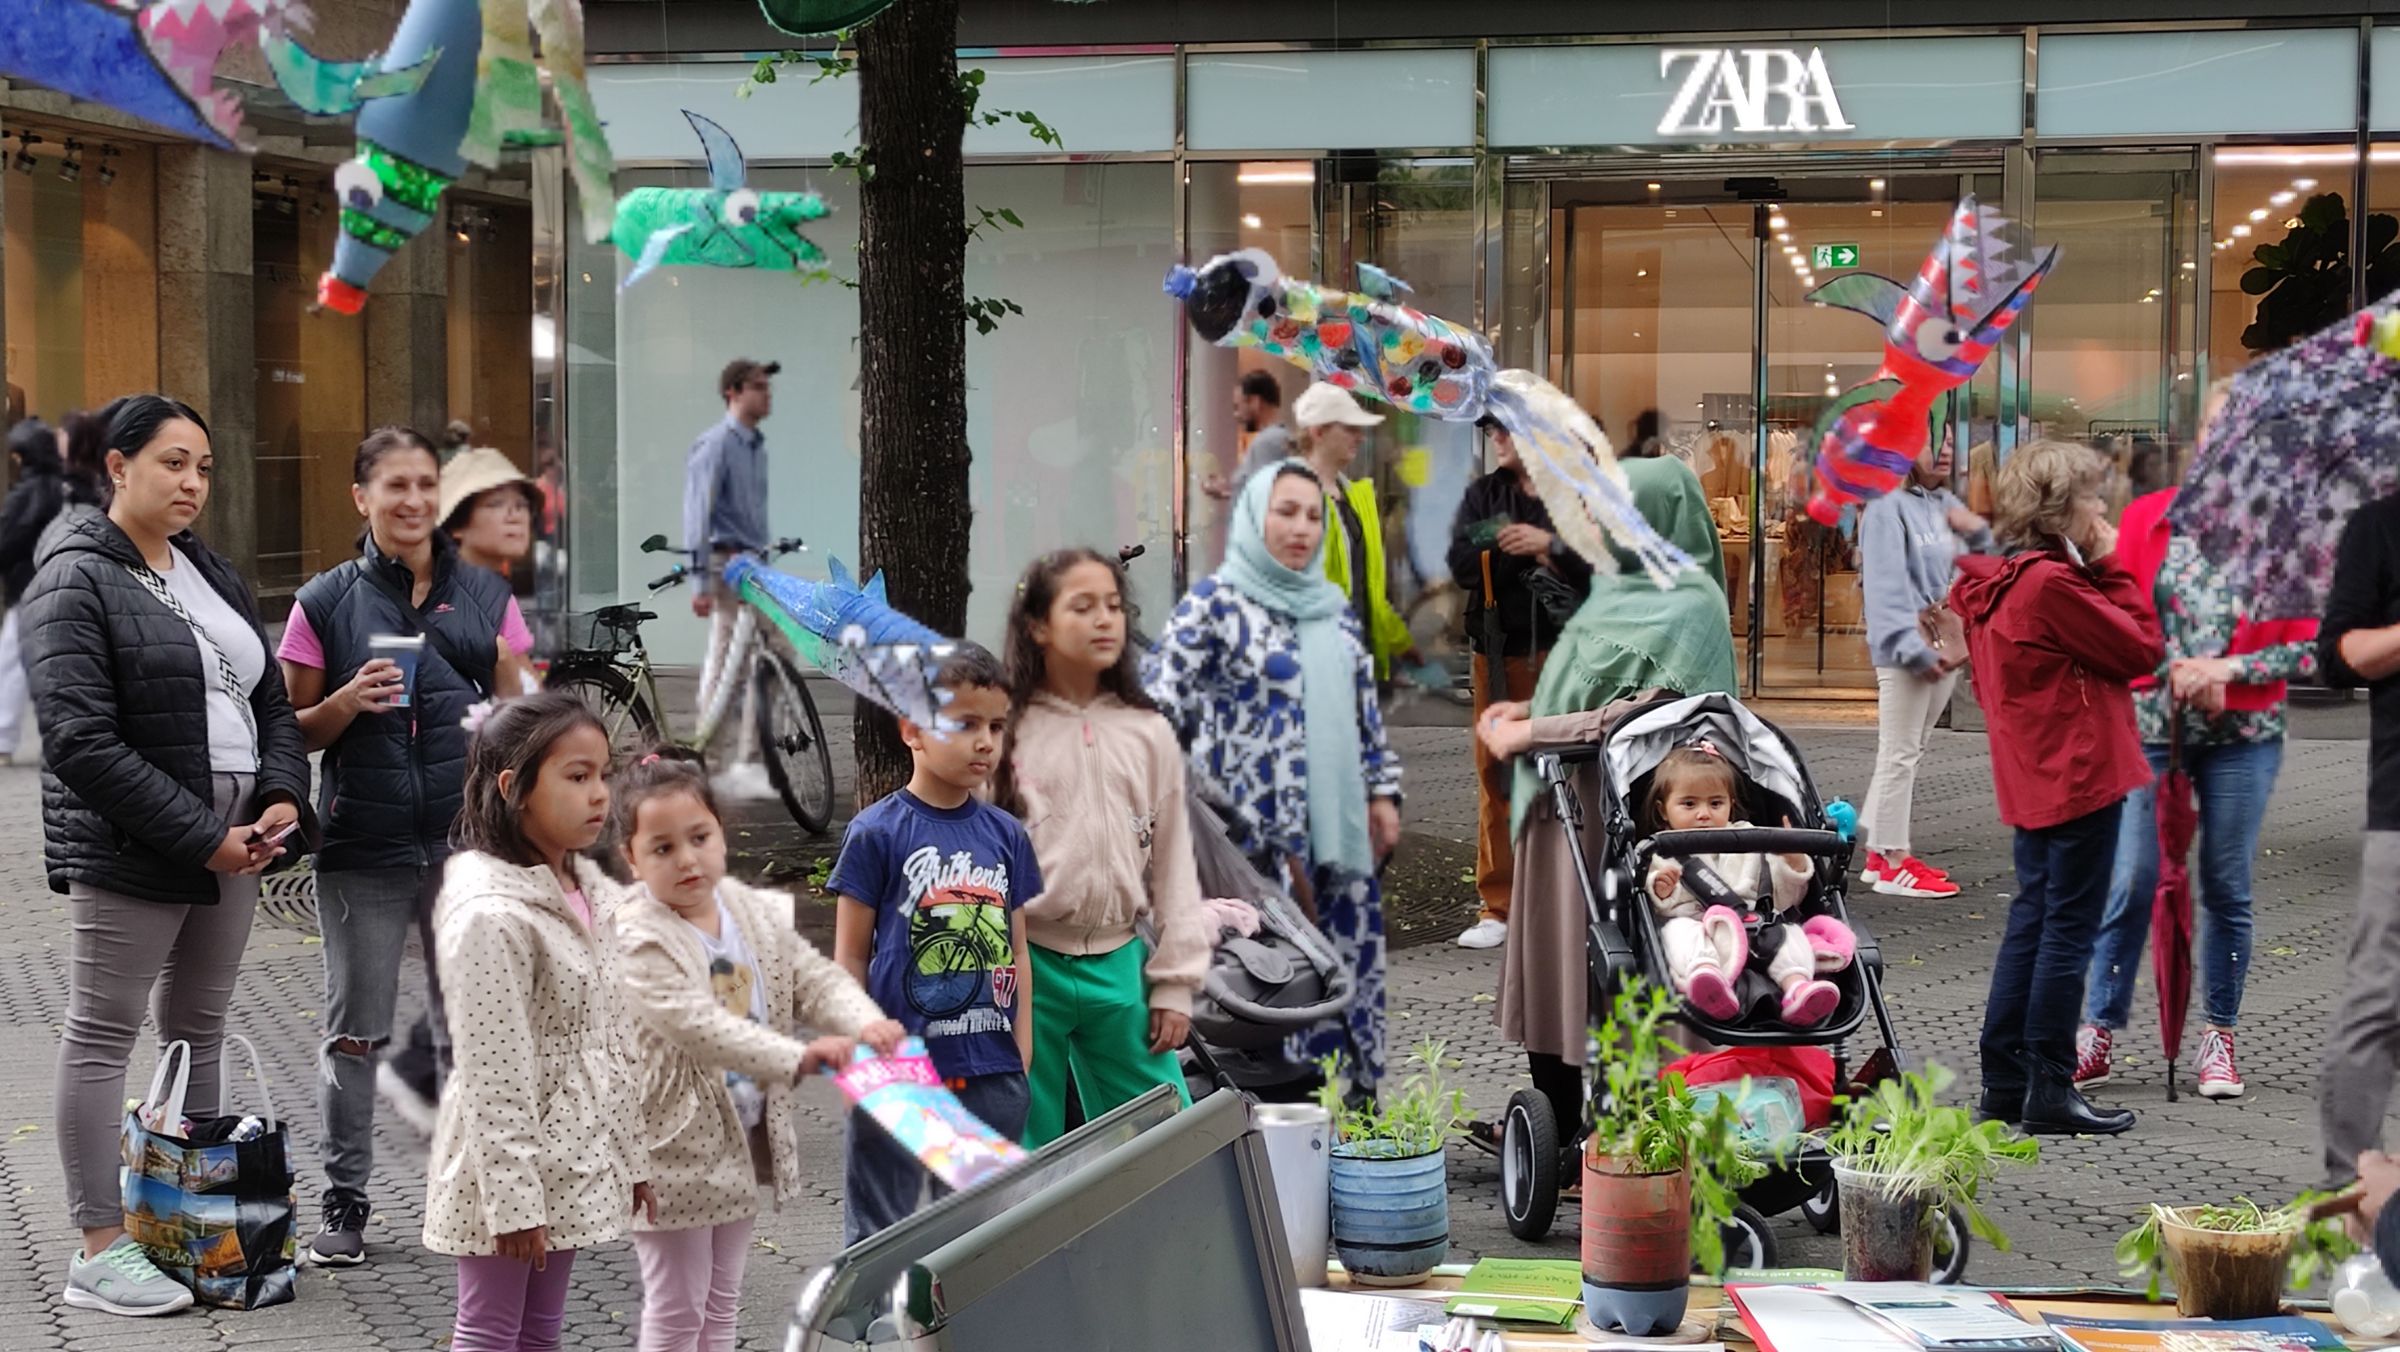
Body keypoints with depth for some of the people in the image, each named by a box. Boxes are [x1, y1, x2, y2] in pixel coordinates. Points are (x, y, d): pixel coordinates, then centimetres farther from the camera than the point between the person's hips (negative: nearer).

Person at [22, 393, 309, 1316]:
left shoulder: (212, 575, 15)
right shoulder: (76, 581, -9)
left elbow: (270, 702, 18)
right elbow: (83, 740, -18)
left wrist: (282, 800, -2)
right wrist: (201, 838, -19)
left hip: (230, 845, 8)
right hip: (126, 855, -8)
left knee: (200, 1032, 14)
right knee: (103, 1035, -1)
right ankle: (99, 1251, 2)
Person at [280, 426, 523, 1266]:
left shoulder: (485, 595, 8)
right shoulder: (326, 603, 2)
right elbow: (295, 730, 6)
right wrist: (347, 703, -14)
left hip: (468, 842, 2)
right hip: (364, 844, -1)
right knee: (355, 1029, 2)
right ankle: (344, 1203, 12)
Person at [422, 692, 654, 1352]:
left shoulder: (591, 895, 5)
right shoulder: (490, 914, -22)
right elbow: (494, 1073, -22)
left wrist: (633, 1156, 14)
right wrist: (513, 1199, -21)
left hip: (577, 1157, 8)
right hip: (507, 1156, -8)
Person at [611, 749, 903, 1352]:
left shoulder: (760, 913, 1)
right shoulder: (636, 939, -21)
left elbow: (815, 978, -1)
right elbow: (695, 1024, -31)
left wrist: (866, 1022, -24)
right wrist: (798, 1057, -40)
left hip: (745, 1138, 7)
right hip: (675, 1144, -7)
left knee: (721, 1300, 18)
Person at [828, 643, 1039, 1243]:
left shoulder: (1006, 835, 7)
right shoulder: (877, 833, -7)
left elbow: (1016, 954, 12)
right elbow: (851, 956, -3)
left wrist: (1021, 1055, 9)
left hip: (991, 1074, 5)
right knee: (878, 1235, 6)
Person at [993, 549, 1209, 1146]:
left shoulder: (1148, 734, 5)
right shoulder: (1006, 731, -4)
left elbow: (1173, 861, 8)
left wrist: (1175, 982, 5)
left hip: (1118, 965, 3)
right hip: (1026, 964, -2)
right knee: (1025, 1146, 7)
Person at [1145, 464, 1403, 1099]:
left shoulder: (1333, 607, 14)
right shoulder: (1216, 601, -5)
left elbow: (1364, 707, 20)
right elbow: (1158, 696, -11)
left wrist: (1382, 789, 14)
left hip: (1338, 822, 6)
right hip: (1257, 827, -6)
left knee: (1348, 954, 8)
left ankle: (1353, 1095, 19)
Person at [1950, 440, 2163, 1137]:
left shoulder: (1994, 584, 9)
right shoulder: (2053, 584, -19)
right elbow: (2143, 649, -13)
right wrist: (2114, 566, -7)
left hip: (2031, 779, 9)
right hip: (2081, 775, -9)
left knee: (2032, 921, 14)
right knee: (2068, 929, -2)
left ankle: (2003, 1085, 18)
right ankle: (2049, 1091, 3)